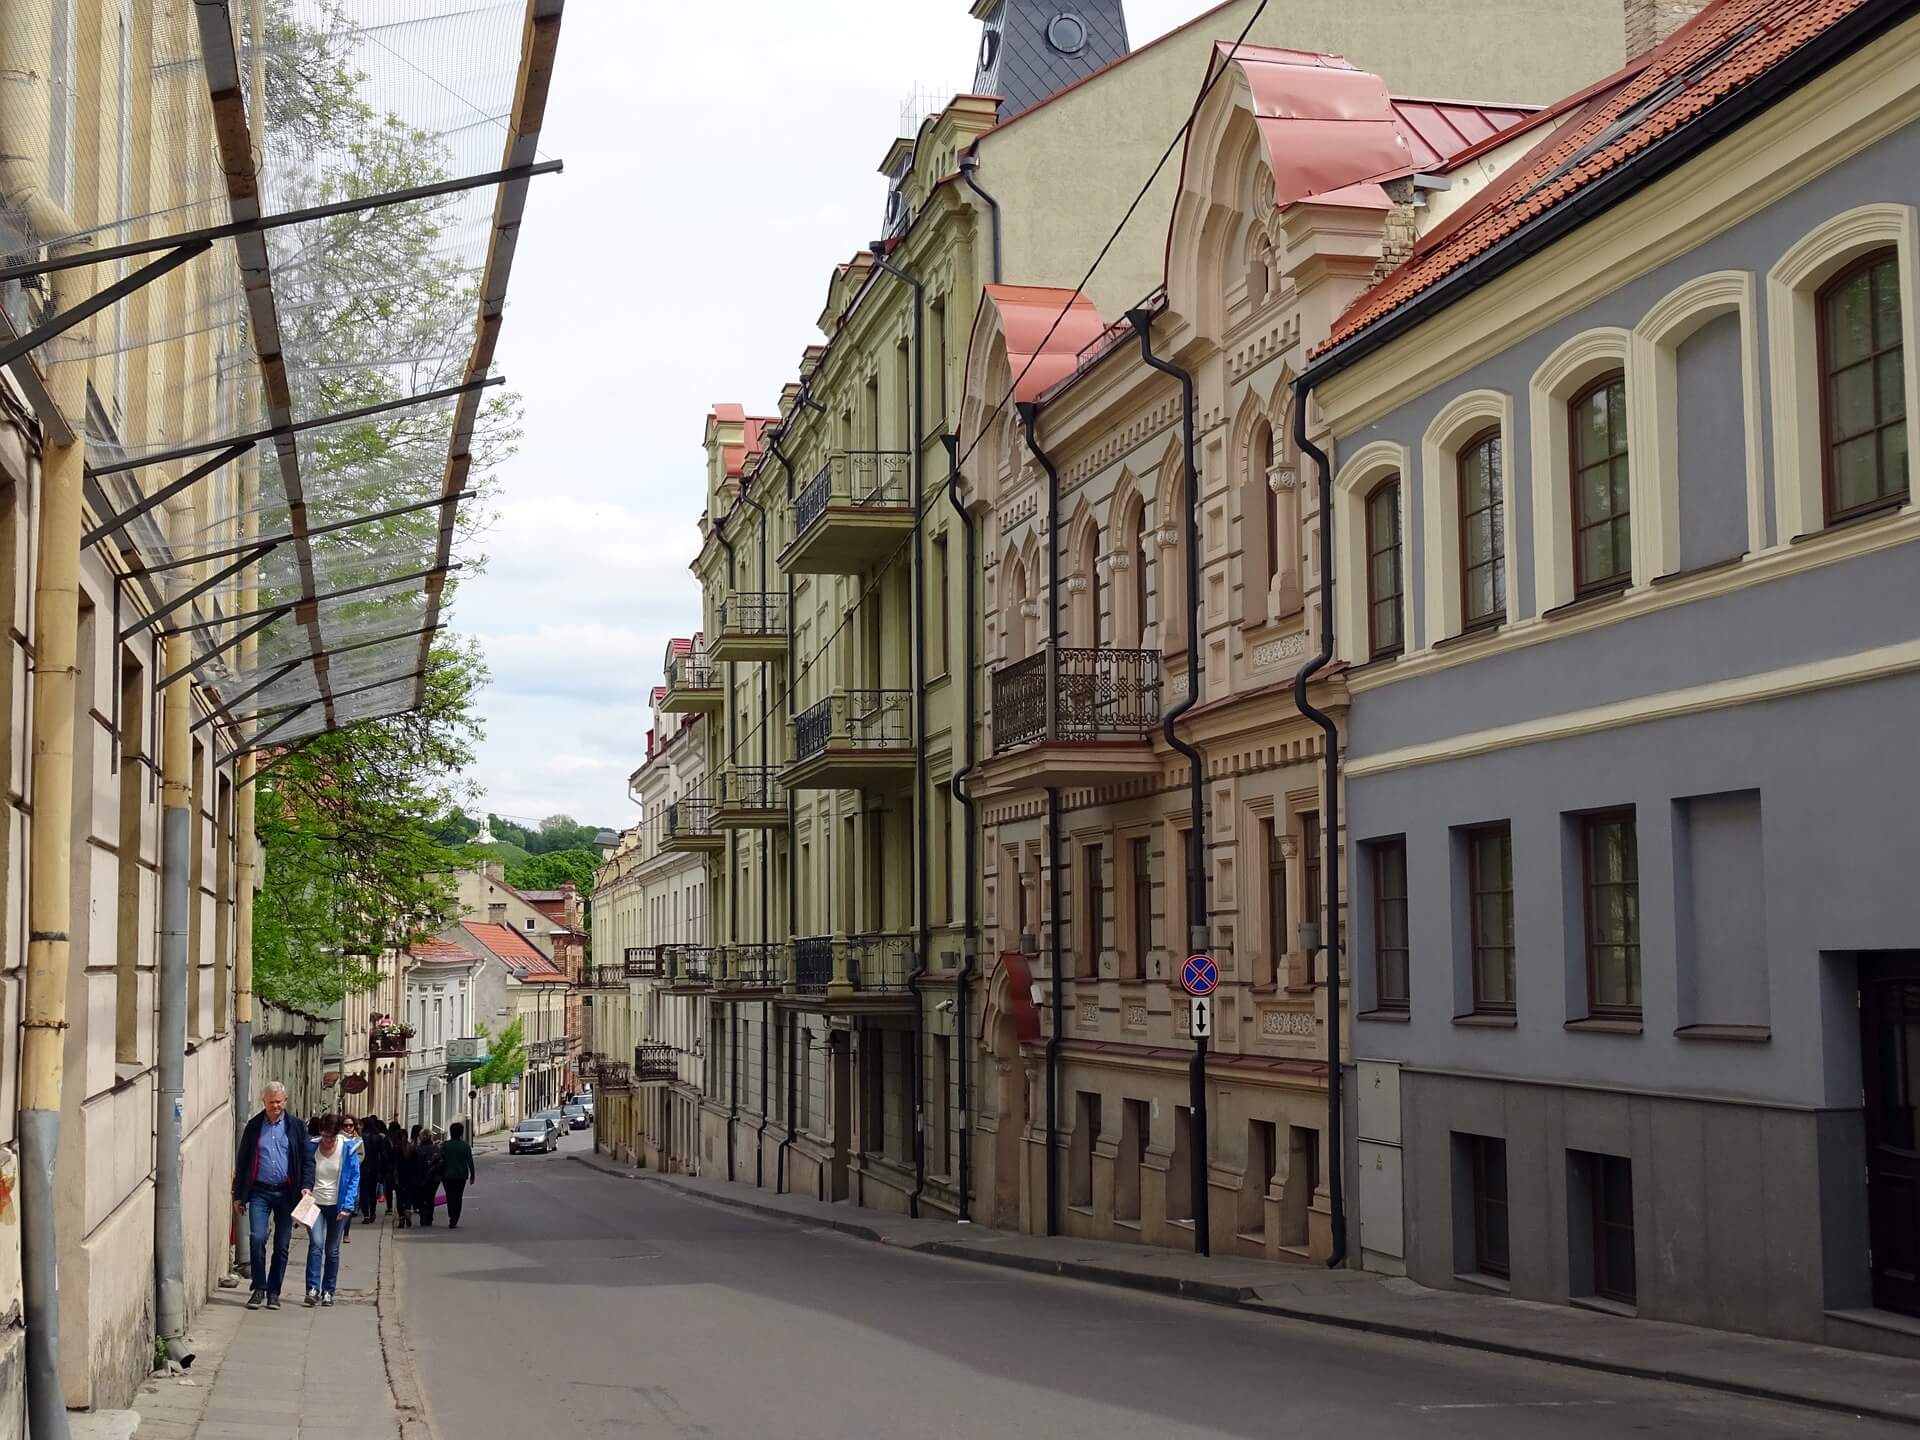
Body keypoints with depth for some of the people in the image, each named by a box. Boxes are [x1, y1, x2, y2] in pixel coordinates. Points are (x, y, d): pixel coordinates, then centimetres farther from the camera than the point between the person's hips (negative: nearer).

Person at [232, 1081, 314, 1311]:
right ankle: (259, 1288, 0)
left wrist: (306, 1186, -11)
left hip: (286, 1192, 0)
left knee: (282, 1245, 4)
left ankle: (273, 1292, 14)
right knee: (257, 1238, -13)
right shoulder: (254, 1126, 6)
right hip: (260, 1191, 0)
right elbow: (242, 1161, 9)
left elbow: (307, 1158, 4)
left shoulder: (296, 1126, 4)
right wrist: (238, 1195, 7)